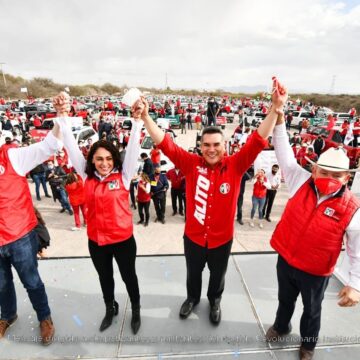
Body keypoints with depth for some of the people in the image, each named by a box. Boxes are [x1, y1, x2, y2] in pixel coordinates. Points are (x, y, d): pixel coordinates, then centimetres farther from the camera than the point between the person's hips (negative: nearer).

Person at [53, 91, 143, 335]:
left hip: (123, 239, -3)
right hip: (96, 240, 3)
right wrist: (63, 115, -19)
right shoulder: (87, 177, -6)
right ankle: (111, 308, 52)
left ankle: (136, 310, 45)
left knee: (129, 276, 19)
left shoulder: (123, 176, -13)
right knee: (105, 277, 25)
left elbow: (134, 149, -23)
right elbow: (71, 146, -10)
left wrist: (137, 119, -34)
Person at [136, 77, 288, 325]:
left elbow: (258, 141, -21)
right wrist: (145, 116, -27)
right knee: (193, 272, 27)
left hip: (222, 238, 0)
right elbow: (165, 143, -18)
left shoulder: (235, 166, -14)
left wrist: (276, 108, -31)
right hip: (193, 236, 0)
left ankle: (215, 301, 58)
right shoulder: (191, 164, -15)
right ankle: (192, 298, 58)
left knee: (218, 275, 27)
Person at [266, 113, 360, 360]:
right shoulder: (302, 182, -14)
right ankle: (281, 326, 58)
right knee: (285, 299, 29)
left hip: (316, 271, -2)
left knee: (312, 309, 25)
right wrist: (279, 118, -23)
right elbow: (285, 154, -17)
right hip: (285, 260, 2)